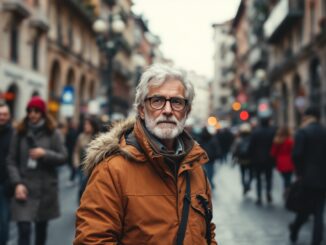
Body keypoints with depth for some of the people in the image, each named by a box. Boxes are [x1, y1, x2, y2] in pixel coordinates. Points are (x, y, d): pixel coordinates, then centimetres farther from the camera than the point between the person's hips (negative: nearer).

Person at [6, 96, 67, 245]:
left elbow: (63, 157, -1)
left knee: (41, 227, 14)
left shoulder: (53, 133, 0)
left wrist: (45, 154, -17)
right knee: (24, 230, -7)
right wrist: (17, 183, -11)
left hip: (45, 188, 1)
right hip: (24, 187, 0)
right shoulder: (20, 133, 3)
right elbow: (11, 161, 1)